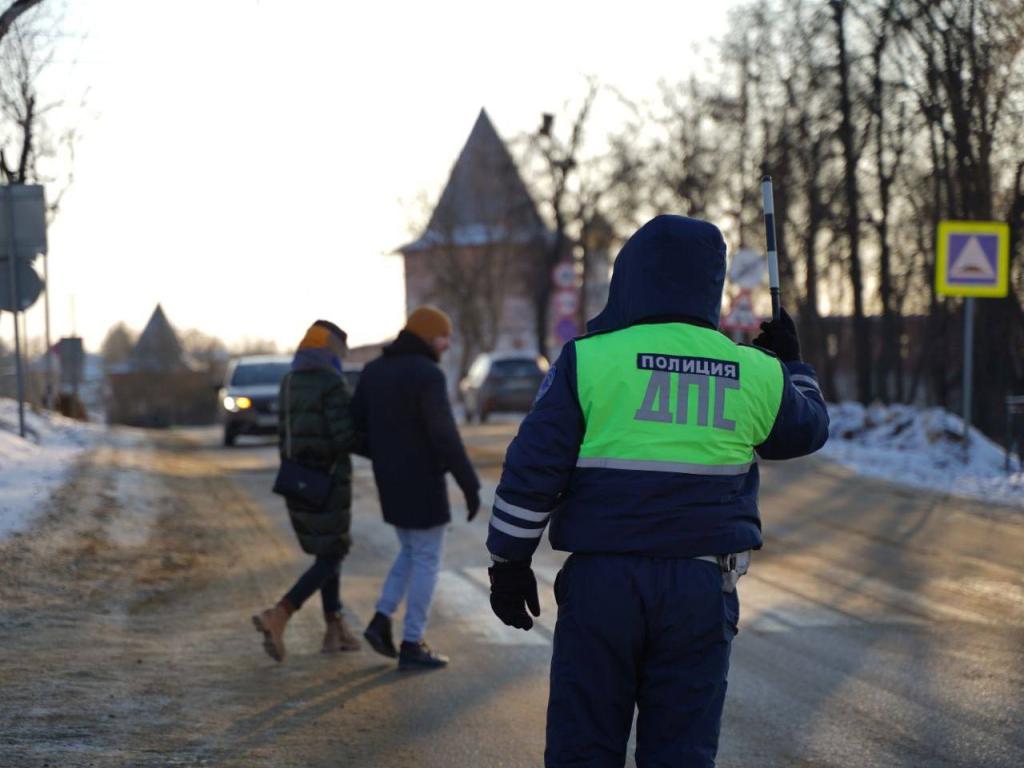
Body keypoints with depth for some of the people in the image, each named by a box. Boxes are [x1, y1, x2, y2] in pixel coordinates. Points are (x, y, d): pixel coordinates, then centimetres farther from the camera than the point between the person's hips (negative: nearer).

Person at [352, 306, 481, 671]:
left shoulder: (374, 370, 7)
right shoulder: (428, 375, -18)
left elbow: (355, 424, 12)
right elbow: (445, 436, -22)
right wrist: (470, 484, -18)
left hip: (390, 480, 7)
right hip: (422, 481, -7)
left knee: (412, 553, 22)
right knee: (427, 560, 3)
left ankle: (381, 622, 10)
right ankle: (412, 646, 6)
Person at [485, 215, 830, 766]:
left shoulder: (589, 359, -5)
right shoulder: (754, 374, 4)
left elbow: (531, 470, -6)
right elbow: (807, 429, 24)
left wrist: (510, 562, 3)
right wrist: (791, 364, 41)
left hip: (601, 581, -2)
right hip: (701, 590, 2)